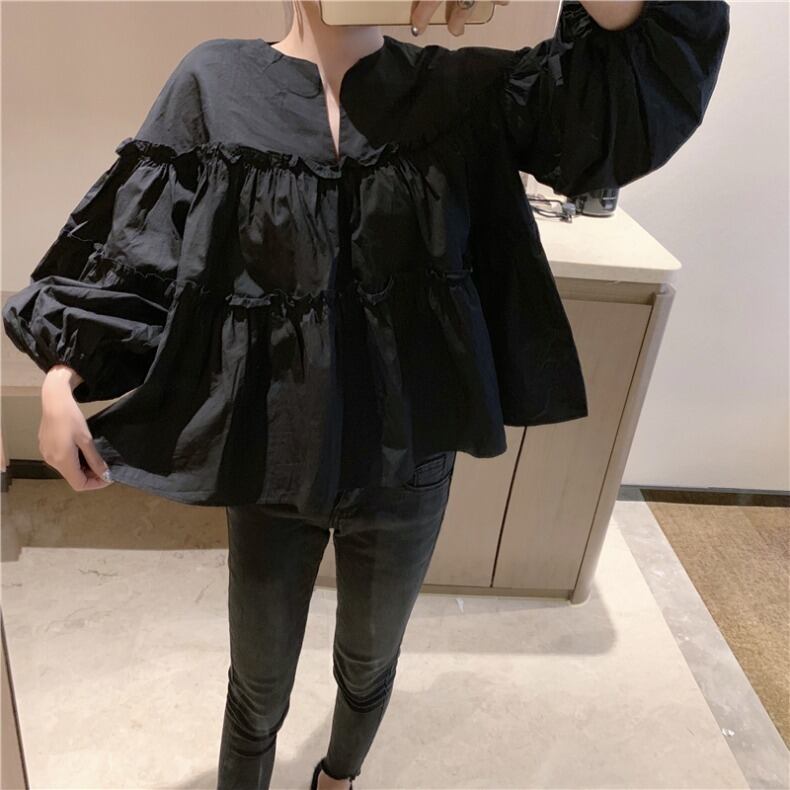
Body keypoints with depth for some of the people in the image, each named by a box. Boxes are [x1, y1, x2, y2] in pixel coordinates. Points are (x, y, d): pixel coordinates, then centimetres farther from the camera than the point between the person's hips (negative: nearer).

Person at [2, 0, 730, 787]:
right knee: (258, 688, 19)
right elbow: (136, 240, -2)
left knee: (369, 662, 27)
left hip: (408, 464, 2)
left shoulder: (460, 91, -3)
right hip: (271, 460, -1)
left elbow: (650, 72, -10)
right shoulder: (216, 83, -4)